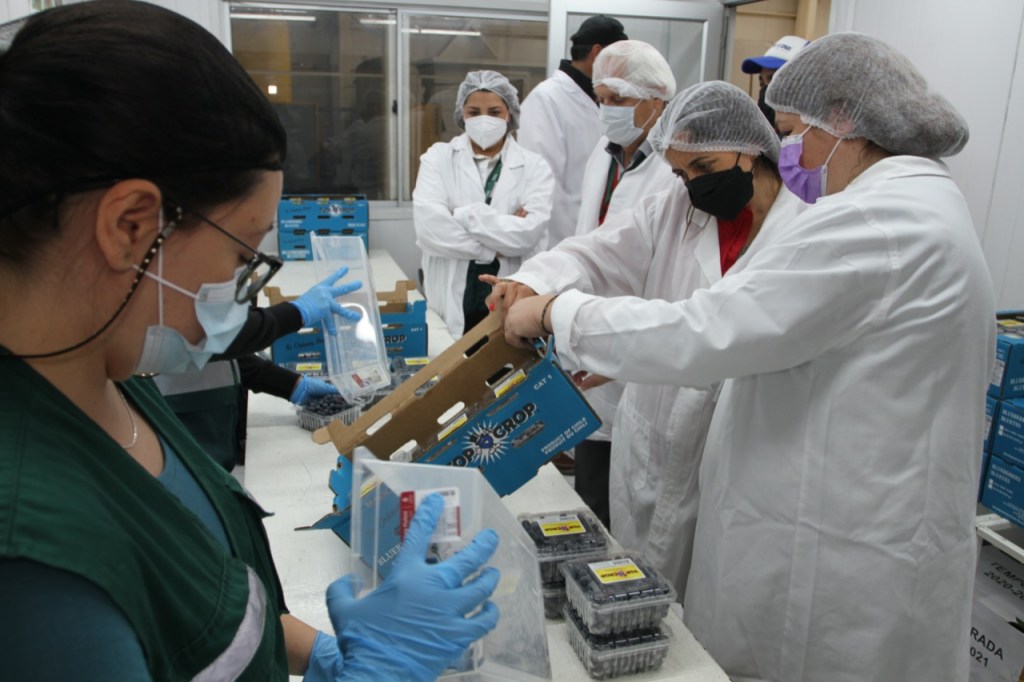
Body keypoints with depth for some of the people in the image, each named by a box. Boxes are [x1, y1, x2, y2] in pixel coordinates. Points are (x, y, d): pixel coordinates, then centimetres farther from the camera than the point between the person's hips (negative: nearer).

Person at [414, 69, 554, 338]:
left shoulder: (534, 166, 3)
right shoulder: (438, 157, 4)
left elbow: (530, 233, -13)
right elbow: (429, 225, -12)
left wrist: (461, 215, -13)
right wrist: (496, 248, -13)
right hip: (450, 300, 0)